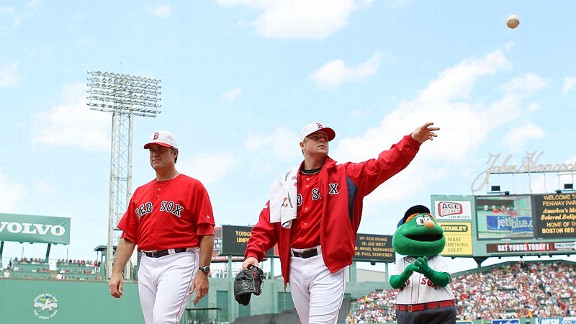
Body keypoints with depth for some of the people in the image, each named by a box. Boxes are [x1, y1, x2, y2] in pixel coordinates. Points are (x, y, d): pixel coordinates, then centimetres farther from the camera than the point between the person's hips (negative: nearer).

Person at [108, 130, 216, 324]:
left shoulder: (193, 187, 2)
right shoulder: (140, 193, 19)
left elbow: (206, 233, -5)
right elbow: (128, 237, 16)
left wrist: (203, 271, -14)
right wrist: (116, 272, 6)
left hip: (179, 263, -6)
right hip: (146, 265, 7)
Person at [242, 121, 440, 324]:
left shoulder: (346, 175, 7)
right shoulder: (285, 184, 13)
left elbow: (382, 165, -5)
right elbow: (267, 224, 8)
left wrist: (413, 140, -18)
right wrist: (253, 254, -7)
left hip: (327, 265, -4)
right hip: (295, 266, 4)